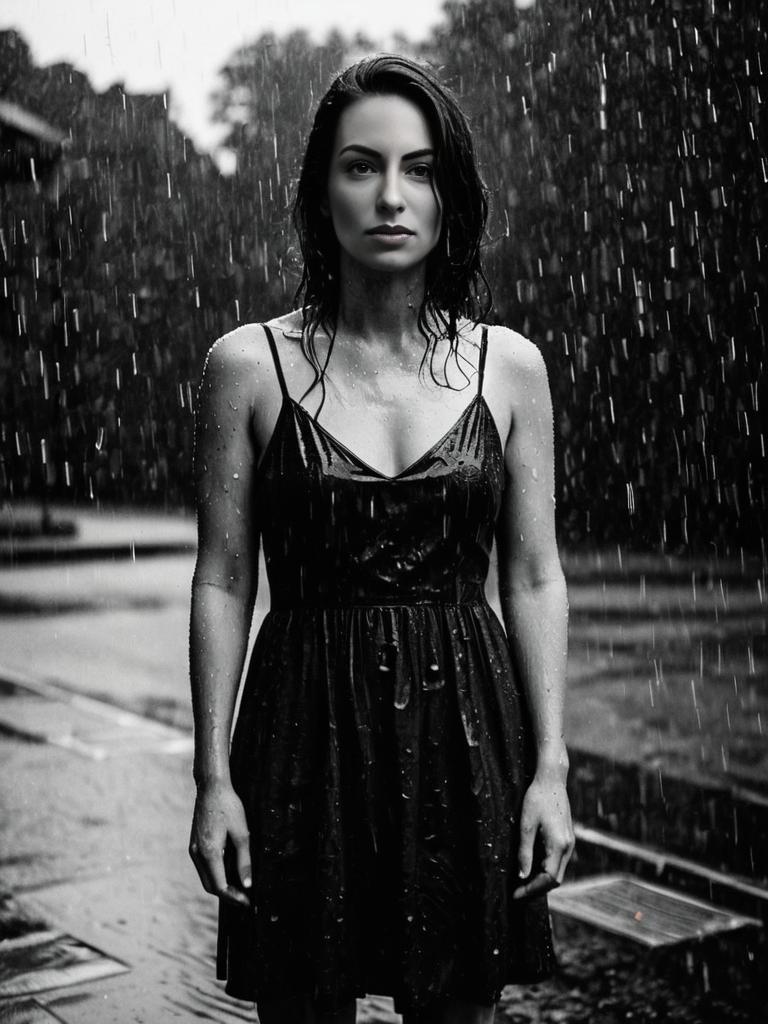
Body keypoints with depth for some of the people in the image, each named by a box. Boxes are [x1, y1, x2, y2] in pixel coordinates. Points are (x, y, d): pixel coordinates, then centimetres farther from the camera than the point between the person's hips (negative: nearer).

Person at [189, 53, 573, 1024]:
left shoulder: (509, 365, 1)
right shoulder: (249, 365, -3)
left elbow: (534, 579, 4)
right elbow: (223, 583, 0)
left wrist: (550, 766, 0)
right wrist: (212, 776, -2)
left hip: (466, 726, 2)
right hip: (307, 728, -1)